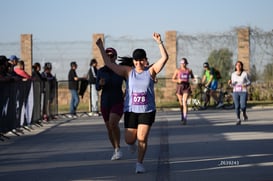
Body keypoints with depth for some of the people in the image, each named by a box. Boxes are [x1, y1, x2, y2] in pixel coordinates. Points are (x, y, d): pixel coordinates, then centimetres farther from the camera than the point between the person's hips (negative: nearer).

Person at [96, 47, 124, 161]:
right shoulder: (101, 71, -1)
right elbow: (97, 88, 1)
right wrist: (100, 84, -19)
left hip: (118, 102, -3)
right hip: (105, 103, 3)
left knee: (113, 123, -27)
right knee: (109, 129, 9)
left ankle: (118, 148, -10)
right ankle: (116, 151, 31)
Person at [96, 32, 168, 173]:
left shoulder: (151, 71, -1)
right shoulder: (128, 71, 2)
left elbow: (165, 58, -12)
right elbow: (109, 63, 2)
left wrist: (159, 42, -24)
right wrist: (101, 48, -3)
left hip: (147, 110, -2)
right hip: (131, 110, 2)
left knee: (142, 138, -8)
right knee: (129, 139, 5)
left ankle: (139, 163, 6)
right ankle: (132, 143, 42)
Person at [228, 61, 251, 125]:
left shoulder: (245, 73, -5)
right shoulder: (233, 74, 5)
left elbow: (249, 82, 3)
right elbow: (232, 85, 9)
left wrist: (246, 85, -19)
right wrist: (230, 83, -13)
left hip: (243, 92, -2)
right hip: (235, 92, 2)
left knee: (243, 106, -11)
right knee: (237, 106, -3)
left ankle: (244, 113, 22)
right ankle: (238, 119, 10)